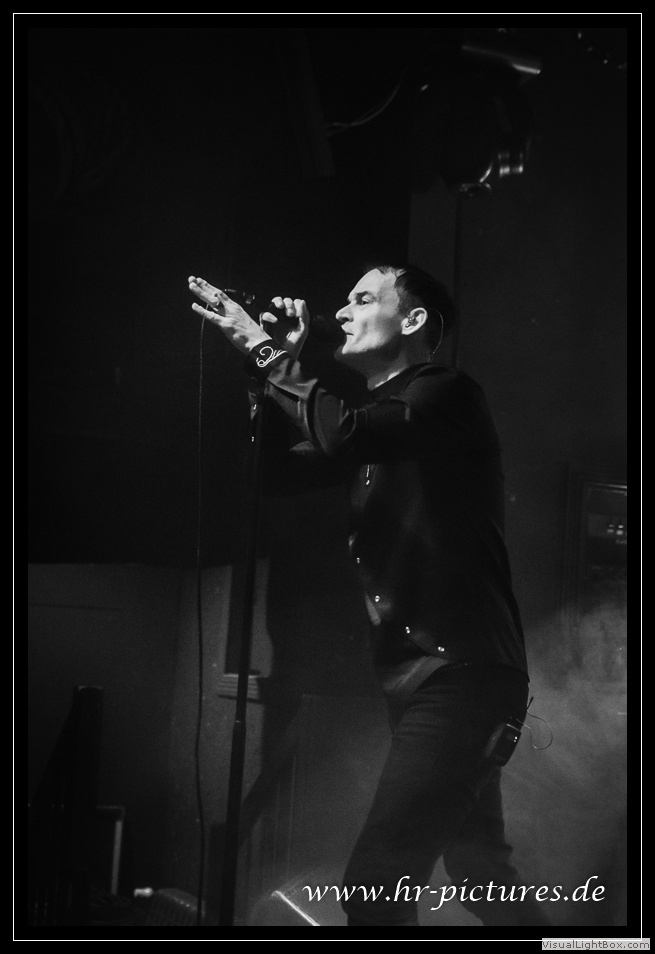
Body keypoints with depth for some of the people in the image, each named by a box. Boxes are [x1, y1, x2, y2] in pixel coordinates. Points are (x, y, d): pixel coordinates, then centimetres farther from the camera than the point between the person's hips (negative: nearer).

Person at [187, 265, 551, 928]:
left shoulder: (446, 395, -7)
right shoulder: (379, 417, 20)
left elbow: (342, 432, -25)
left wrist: (265, 349, -14)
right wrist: (281, 363, 3)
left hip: (459, 674, -10)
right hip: (428, 676, 10)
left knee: (375, 884, -16)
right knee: (478, 871, 19)